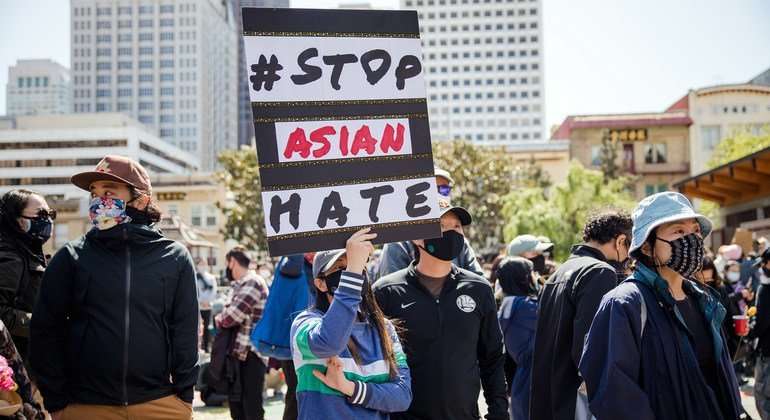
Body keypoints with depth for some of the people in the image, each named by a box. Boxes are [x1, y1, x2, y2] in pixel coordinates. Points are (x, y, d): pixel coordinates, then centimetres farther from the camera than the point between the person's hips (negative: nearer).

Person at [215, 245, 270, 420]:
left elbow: (230, 317, -19)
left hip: (250, 355, -10)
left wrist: (218, 318, 2)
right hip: (241, 353, 10)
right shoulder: (242, 284, 19)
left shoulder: (252, 283, -13)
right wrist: (223, 318, -4)